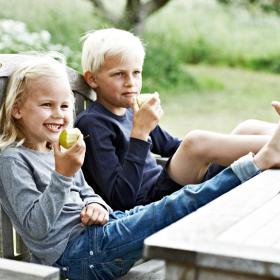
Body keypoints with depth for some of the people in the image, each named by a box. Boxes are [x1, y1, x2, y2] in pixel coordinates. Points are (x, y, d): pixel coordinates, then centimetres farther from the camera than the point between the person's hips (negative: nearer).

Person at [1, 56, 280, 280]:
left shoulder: (56, 151, 17)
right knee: (181, 205, -19)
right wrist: (62, 175, -28)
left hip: (94, 229, 8)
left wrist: (95, 205, 1)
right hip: (72, 253, -8)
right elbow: (36, 227, -18)